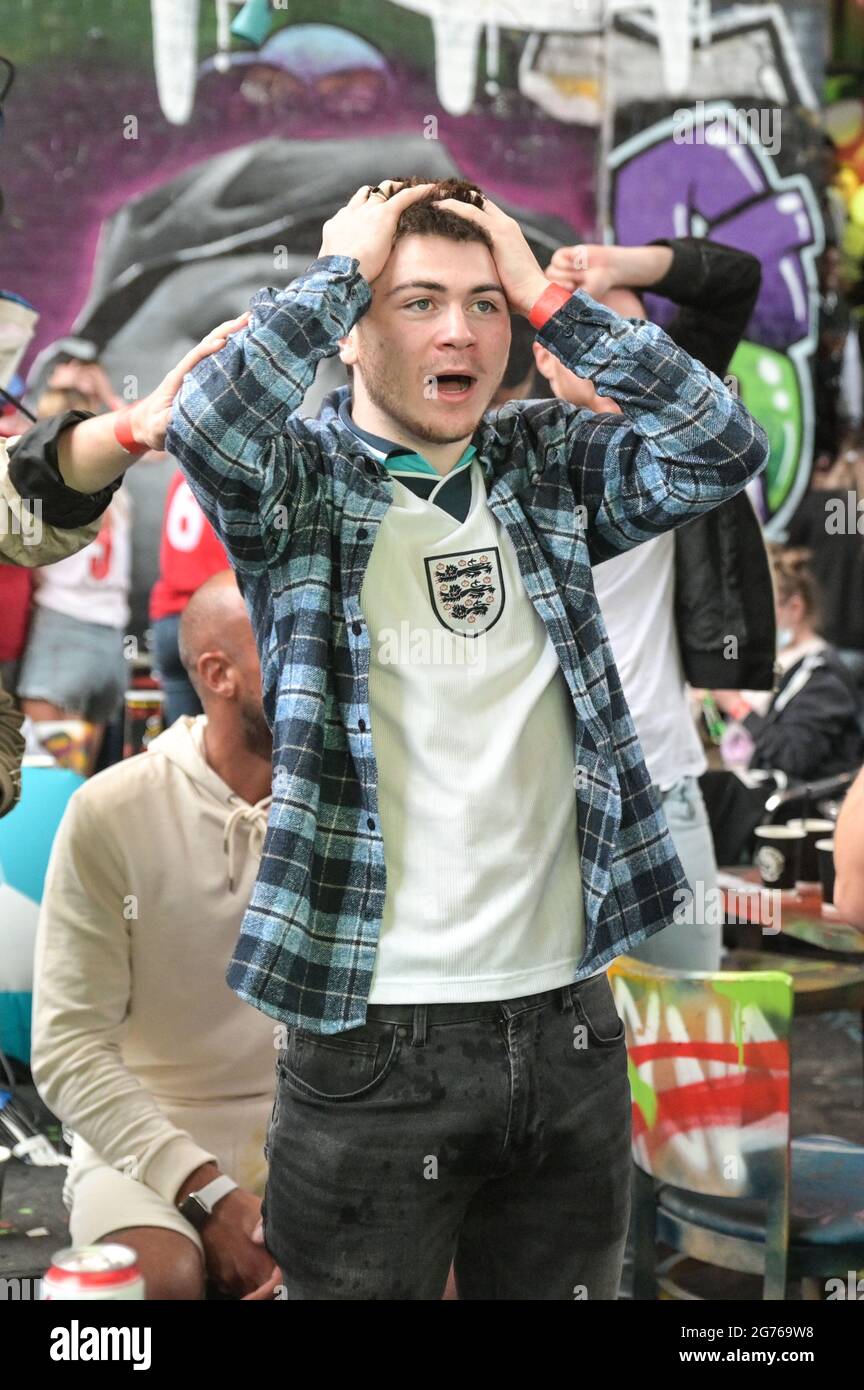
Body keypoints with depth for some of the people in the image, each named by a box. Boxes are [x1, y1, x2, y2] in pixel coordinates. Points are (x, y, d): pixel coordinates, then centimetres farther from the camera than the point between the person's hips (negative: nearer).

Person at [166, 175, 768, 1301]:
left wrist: (548, 295, -5)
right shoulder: (301, 484, -1)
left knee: (564, 1279, 17)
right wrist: (344, 265, -10)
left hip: (568, 1025, 4)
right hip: (376, 1034, -3)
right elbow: (205, 425, -22)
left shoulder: (549, 468, 8)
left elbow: (725, 448, -4)